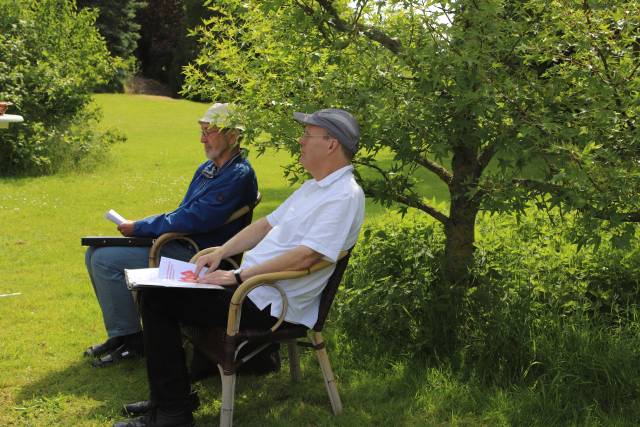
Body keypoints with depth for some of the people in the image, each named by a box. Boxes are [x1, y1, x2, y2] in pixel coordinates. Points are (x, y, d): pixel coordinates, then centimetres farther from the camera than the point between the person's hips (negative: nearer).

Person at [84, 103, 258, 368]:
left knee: (106, 260, -18)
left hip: (196, 254, -10)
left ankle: (130, 340, -6)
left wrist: (139, 227, -15)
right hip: (175, 242, 10)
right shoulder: (207, 168, 15)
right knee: (95, 253, 6)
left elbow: (192, 220, -22)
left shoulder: (239, 176, -17)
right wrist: (140, 227, 5)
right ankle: (119, 334, 13)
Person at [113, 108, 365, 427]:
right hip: (253, 283, 10)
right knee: (156, 292, 9)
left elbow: (306, 256, -26)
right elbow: (267, 224, 20)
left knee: (158, 300, -11)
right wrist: (221, 253, 8)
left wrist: (239, 275, -23)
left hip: (270, 305, -10)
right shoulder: (314, 186, 16)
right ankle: (167, 399, 15)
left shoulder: (345, 196, -17)